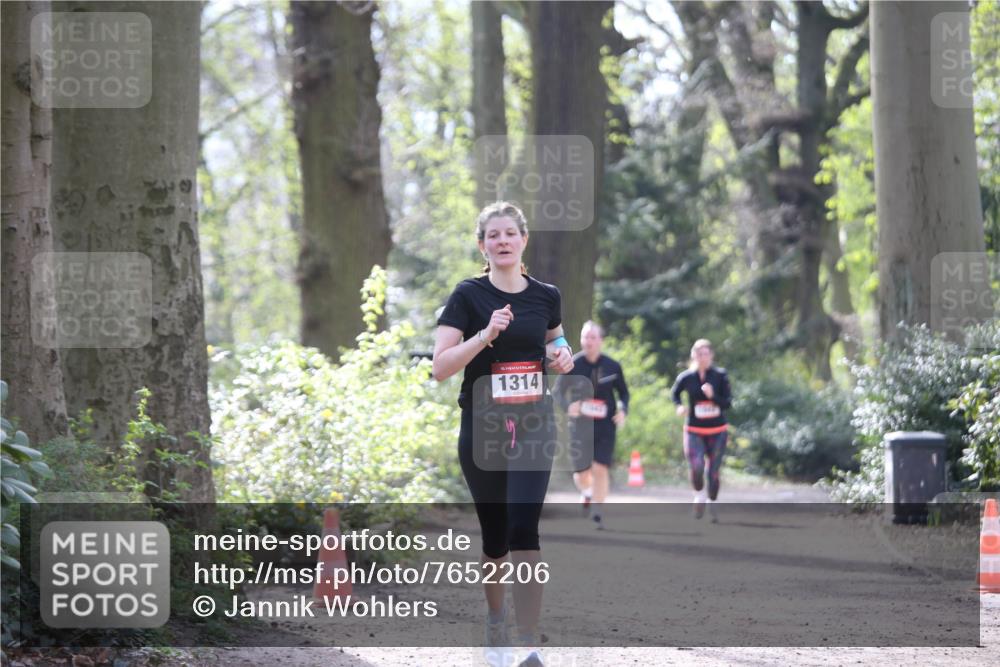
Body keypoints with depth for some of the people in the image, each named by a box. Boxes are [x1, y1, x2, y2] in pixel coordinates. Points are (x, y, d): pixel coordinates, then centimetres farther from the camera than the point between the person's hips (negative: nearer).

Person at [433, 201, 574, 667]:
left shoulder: (546, 296, 4)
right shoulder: (469, 296, -6)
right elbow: (440, 367, -11)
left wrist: (562, 357, 1)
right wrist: (486, 334, -24)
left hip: (532, 427, 1)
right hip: (481, 429, -1)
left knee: (524, 529, -14)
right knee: (495, 535, 8)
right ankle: (496, 622, 34)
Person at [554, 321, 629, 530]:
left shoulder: (612, 366, 0)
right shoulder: (573, 365, -3)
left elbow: (623, 392, 12)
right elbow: (559, 391, 2)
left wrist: (623, 410, -8)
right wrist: (568, 405, -19)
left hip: (605, 426, 0)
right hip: (580, 425, 0)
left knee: (600, 469, -13)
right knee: (581, 473, 4)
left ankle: (597, 514, -3)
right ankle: (587, 493, 41)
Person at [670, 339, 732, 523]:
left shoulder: (720, 375, -6)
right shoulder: (686, 377, -3)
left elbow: (728, 403, -7)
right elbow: (675, 393, 17)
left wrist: (713, 396, -24)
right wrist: (679, 406, -2)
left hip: (717, 431, 1)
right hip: (694, 430, -1)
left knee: (714, 471, 4)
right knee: (696, 467, -20)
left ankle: (712, 503, 28)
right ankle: (699, 496, 8)